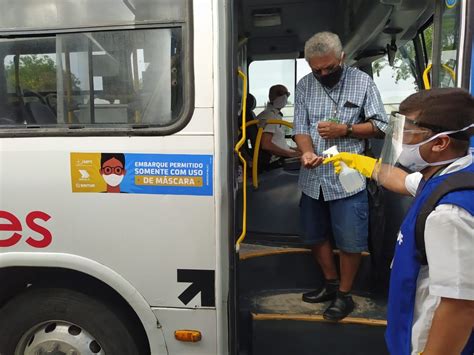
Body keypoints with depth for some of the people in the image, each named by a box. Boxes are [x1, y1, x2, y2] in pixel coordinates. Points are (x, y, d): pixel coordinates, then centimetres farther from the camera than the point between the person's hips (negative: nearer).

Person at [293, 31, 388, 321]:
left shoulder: (362, 82, -3)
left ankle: (345, 294, 26)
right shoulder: (305, 86, 5)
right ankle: (331, 283, 38)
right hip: (313, 178, 4)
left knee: (350, 241, 3)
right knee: (316, 236, 16)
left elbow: (381, 127, -2)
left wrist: (345, 130, -17)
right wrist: (307, 152, -20)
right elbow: (301, 129, 2)